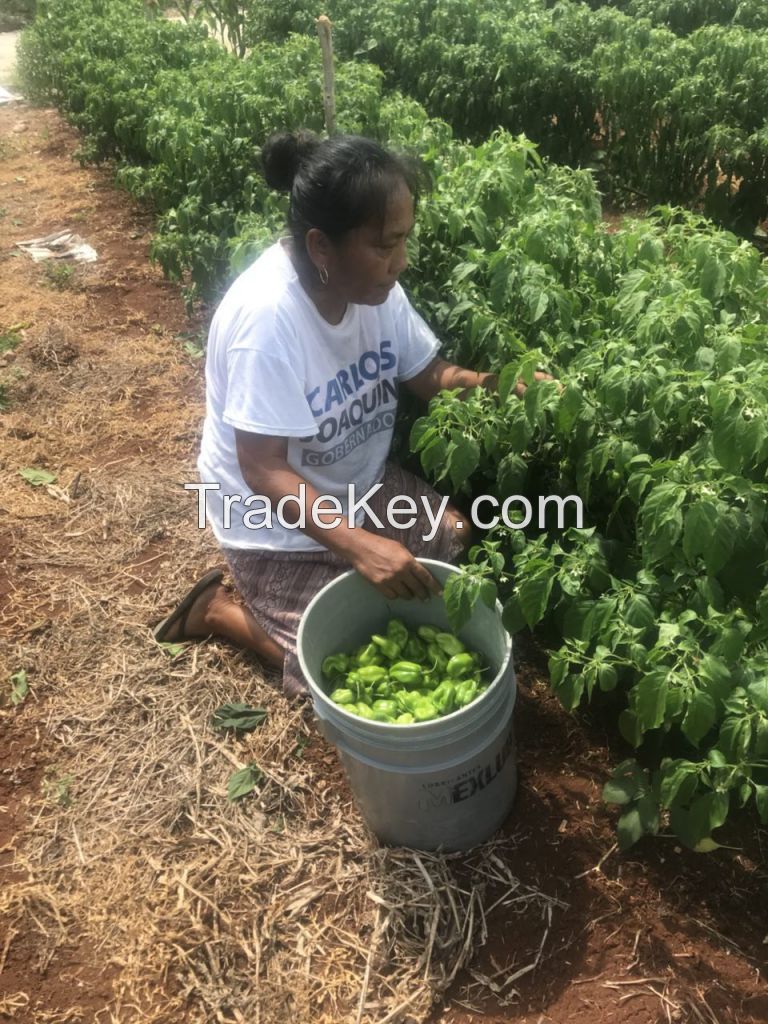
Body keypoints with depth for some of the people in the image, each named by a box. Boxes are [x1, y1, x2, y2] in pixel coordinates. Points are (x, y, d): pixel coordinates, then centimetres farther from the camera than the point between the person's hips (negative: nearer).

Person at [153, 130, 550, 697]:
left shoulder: (371, 281, -10)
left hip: (359, 484, 8)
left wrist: (495, 383, -18)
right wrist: (358, 544, -41)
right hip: (278, 519, -7)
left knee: (459, 540, 8)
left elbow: (425, 372, 1)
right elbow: (264, 471, -31)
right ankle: (223, 609, 12)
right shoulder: (268, 317, -32)